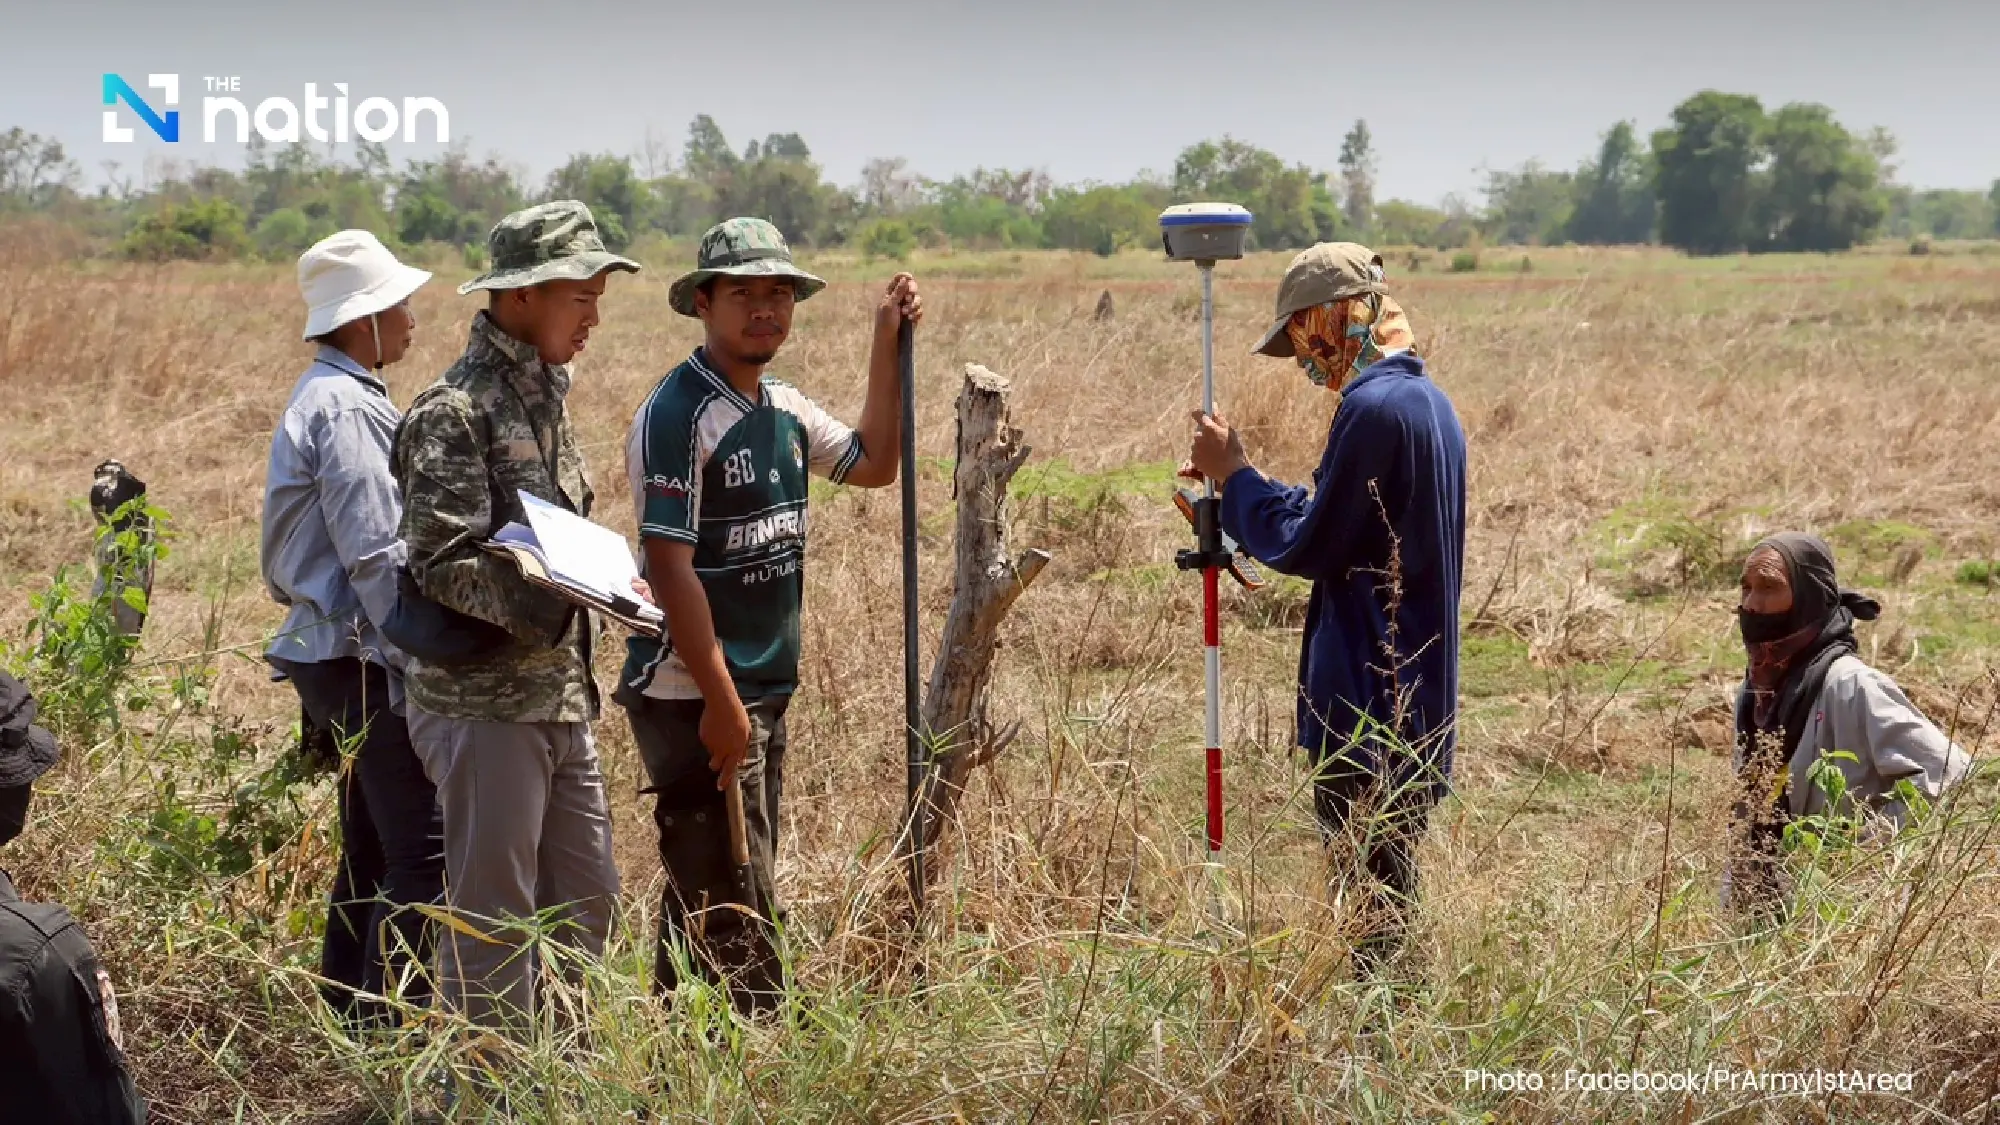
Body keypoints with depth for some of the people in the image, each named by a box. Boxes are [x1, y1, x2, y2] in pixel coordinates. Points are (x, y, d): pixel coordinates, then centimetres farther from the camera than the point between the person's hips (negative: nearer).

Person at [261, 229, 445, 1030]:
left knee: (373, 849, 16)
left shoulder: (325, 396, 17)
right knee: (422, 855, -8)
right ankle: (389, 1022, -5)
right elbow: (377, 556, -21)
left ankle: (349, 1013, 24)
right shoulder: (348, 408, -16)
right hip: (366, 661, -11)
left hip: (336, 655, 11)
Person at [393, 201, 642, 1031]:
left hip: (561, 695, 9)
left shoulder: (546, 395, 14)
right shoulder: (454, 413, -14)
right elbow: (442, 566, -21)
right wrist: (541, 609, -32)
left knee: (586, 899, 16)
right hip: (484, 702, -9)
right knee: (493, 915, -1)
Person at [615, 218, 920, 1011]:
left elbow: (873, 463, 24)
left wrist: (887, 344, 14)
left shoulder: (784, 409, 10)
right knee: (735, 913, -7)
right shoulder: (677, 415, -15)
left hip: (764, 692, 9)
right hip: (693, 698, -9)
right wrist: (719, 701, -22)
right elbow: (668, 565, -20)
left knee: (703, 900, 16)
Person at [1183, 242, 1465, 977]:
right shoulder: (1428, 401, 13)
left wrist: (1233, 474, -3)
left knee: (1365, 904, -4)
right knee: (1392, 896, 16)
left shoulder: (1372, 407, -18)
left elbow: (1306, 545, -16)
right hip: (1420, 705, 10)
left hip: (1366, 711, -10)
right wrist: (1237, 483, 14)